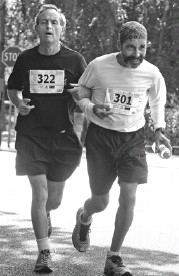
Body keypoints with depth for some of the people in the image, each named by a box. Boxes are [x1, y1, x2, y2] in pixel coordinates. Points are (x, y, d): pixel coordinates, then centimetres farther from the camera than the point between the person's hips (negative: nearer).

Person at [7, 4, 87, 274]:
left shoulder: (74, 60, -1)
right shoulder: (26, 59, 2)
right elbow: (12, 88, 17)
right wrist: (18, 103, -4)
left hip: (63, 137, 1)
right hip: (30, 136, -1)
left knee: (54, 199, 12)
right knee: (39, 193, -9)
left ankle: (45, 214, 50)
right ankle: (44, 252, 1)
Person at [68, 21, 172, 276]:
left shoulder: (151, 73, -9)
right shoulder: (98, 66, -14)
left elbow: (157, 101, 13)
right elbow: (80, 93, 2)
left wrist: (159, 130, 1)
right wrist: (92, 108, -19)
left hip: (133, 138, 1)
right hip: (100, 136, -1)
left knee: (129, 197, -12)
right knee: (100, 202, 6)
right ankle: (84, 219, 46)